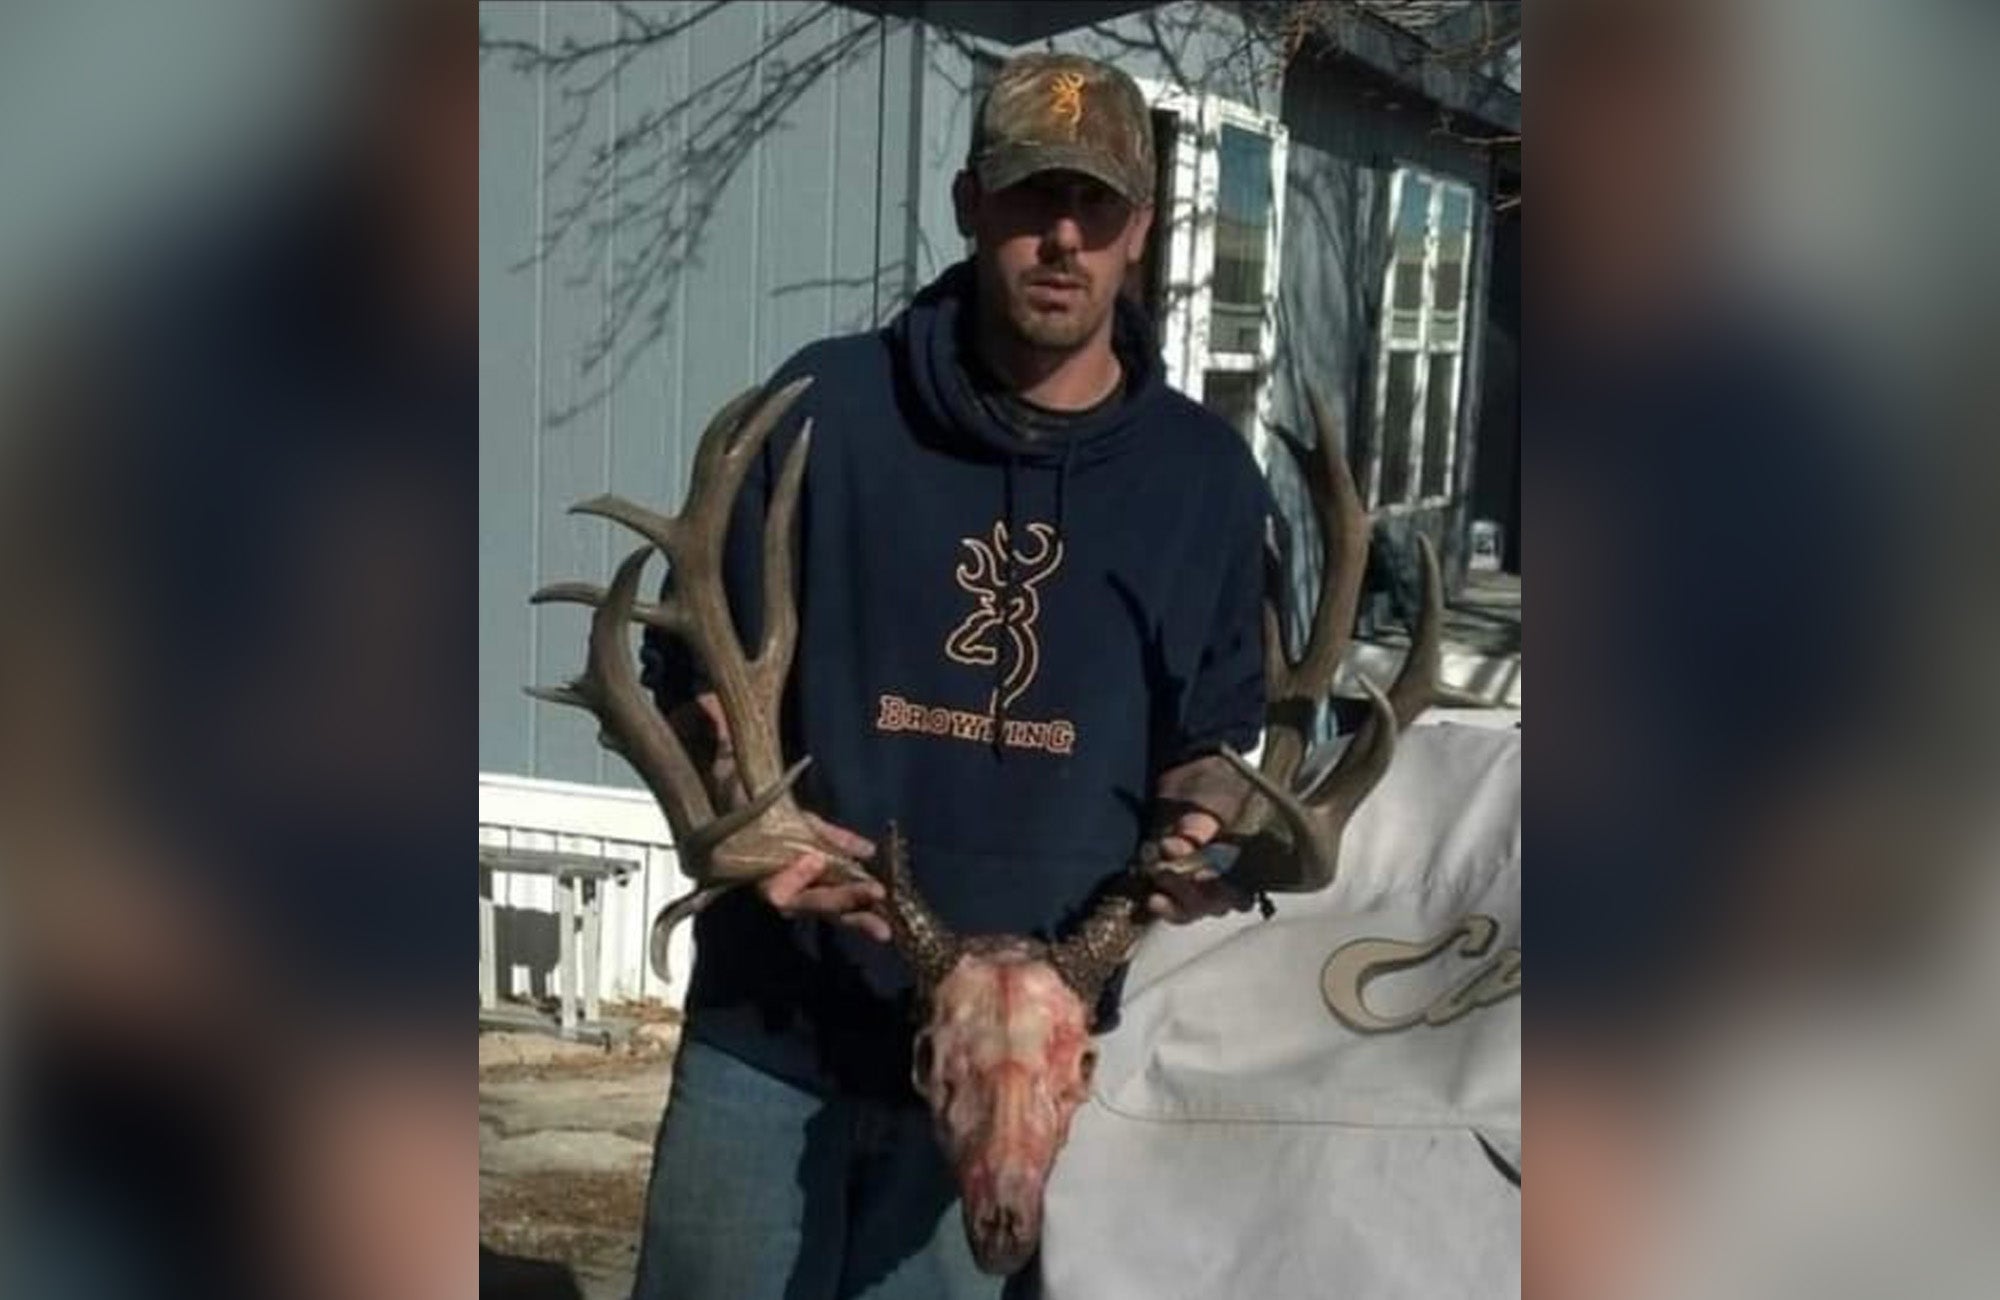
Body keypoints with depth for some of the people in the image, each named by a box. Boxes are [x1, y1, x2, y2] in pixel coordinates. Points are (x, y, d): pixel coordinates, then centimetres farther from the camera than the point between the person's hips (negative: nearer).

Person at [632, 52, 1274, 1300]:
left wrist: (1206, 837, -10)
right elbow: (694, 674, 2)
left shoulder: (1205, 474, 3)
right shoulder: (825, 408, -3)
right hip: (773, 1028, -1)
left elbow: (1209, 737, 11)